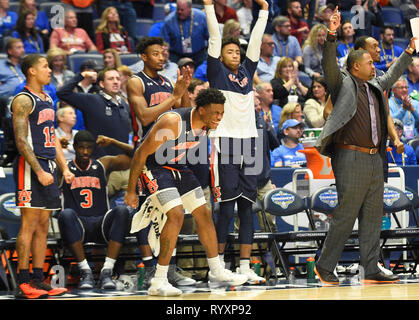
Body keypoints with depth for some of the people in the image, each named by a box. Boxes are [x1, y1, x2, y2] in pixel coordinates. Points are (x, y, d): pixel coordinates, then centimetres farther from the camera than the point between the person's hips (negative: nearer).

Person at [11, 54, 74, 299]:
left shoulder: (47, 100, 18)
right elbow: (21, 141, -16)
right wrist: (39, 171, -21)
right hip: (30, 167, -9)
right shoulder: (24, 100, -9)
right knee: (29, 224, -9)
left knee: (43, 226, 8)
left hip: (48, 167, 9)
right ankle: (23, 283, -8)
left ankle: (38, 280, 12)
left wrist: (64, 168, 16)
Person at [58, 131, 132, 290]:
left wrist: (113, 142, 1)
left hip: (101, 224, 1)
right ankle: (86, 272, -31)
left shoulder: (104, 164, 14)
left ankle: (107, 271, -33)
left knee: (122, 210, -30)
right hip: (77, 228, -1)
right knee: (66, 214, -36)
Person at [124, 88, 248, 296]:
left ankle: (217, 272, 22)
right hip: (154, 167, -8)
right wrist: (131, 191, -19)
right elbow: (141, 153, -24)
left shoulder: (205, 125, -7)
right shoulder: (173, 122, -32)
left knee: (203, 214, 8)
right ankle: (158, 282, -19)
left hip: (178, 167, 8)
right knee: (176, 214, -23)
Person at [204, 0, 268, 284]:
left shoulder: (247, 72, 17)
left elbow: (256, 41, 17)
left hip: (248, 145, 5)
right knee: (226, 207, -5)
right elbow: (215, 38, -1)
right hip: (225, 142, -5)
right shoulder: (217, 72, 5)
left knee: (247, 208, 3)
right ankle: (218, 262, 5)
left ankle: (245, 266, 5)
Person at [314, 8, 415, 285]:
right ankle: (324, 266, 2)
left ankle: (371, 271, 11)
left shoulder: (375, 86, 20)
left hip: (375, 160, 8)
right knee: (345, 215, -7)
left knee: (373, 217, 7)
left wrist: (410, 52, 42)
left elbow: (392, 75, 37)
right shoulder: (343, 84, -2)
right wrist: (332, 35, -29)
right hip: (352, 159, -8)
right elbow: (329, 64, -17)